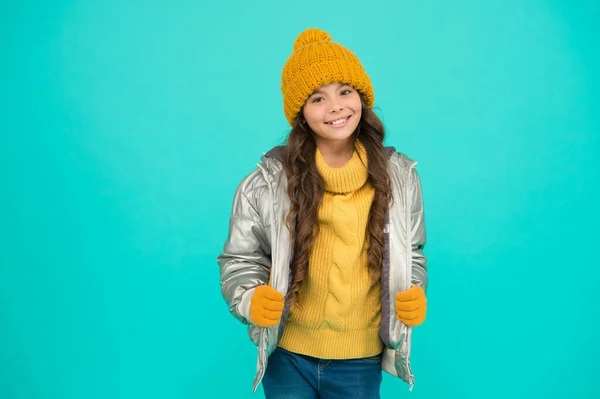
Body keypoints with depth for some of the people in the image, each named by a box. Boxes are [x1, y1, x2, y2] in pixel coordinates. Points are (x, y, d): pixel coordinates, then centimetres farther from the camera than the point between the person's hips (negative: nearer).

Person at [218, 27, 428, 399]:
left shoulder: (399, 175, -5)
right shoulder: (269, 179, -12)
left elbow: (411, 254, 8)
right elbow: (240, 259, -4)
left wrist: (415, 295, -11)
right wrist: (252, 298, -23)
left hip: (361, 361, 2)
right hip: (288, 357, -1)